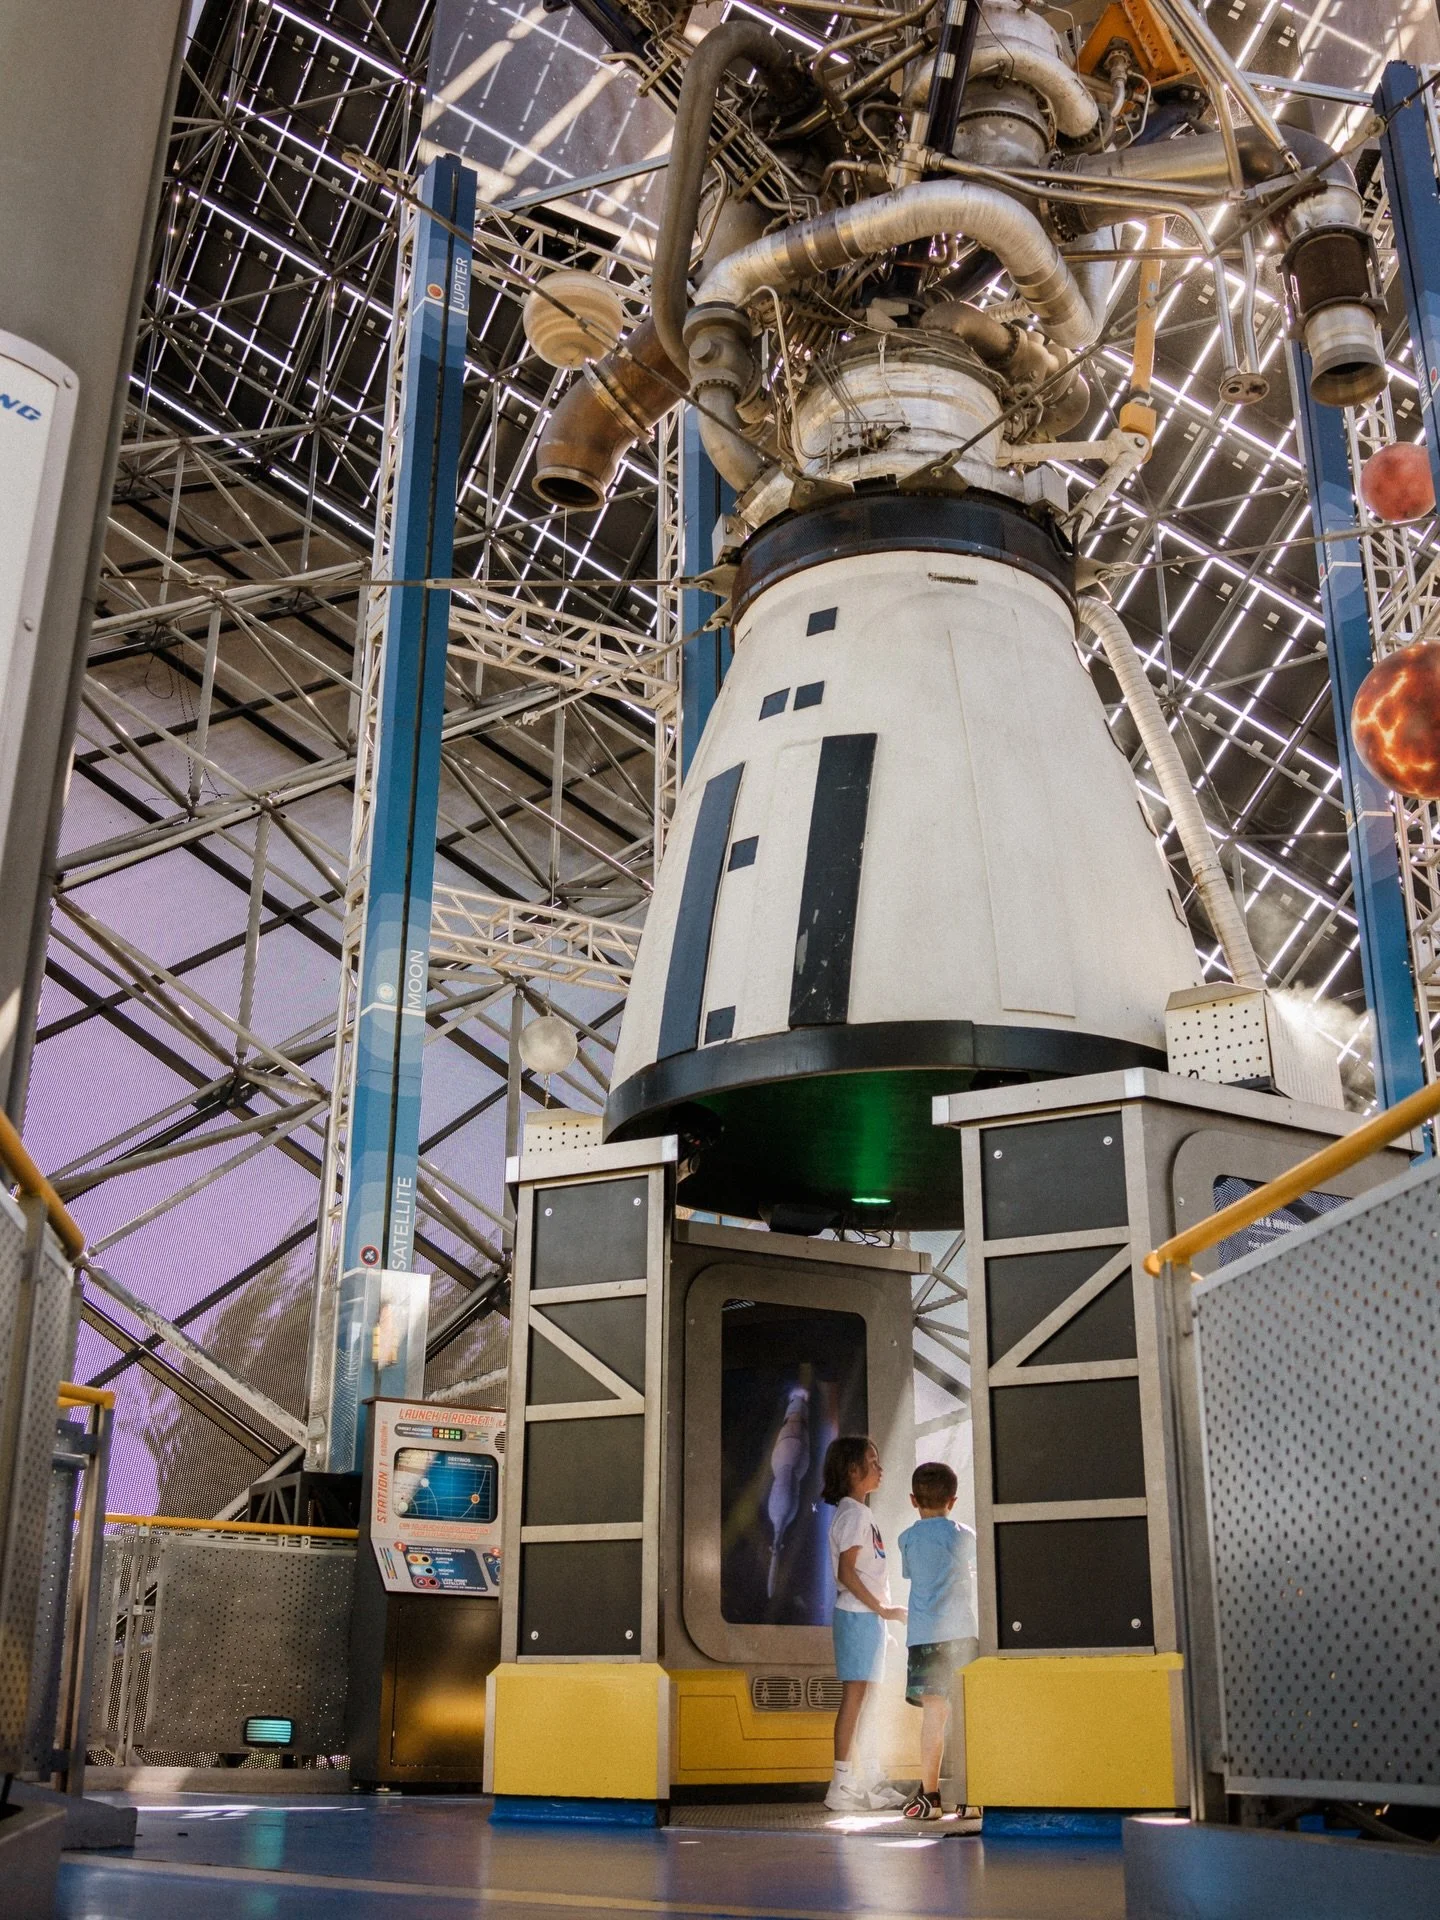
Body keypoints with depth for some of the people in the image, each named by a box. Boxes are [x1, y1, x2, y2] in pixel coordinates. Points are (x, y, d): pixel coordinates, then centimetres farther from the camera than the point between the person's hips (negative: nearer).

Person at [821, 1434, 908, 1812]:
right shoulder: (853, 1513, -12)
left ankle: (856, 1781, 16)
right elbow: (846, 1573, -19)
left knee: (860, 1697, 11)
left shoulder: (861, 1513, 18)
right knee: (854, 1695, -8)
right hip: (858, 1614, -9)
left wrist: (882, 1612, 16)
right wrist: (882, 1609, -17)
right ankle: (843, 1785, -7)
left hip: (867, 1615, 9)